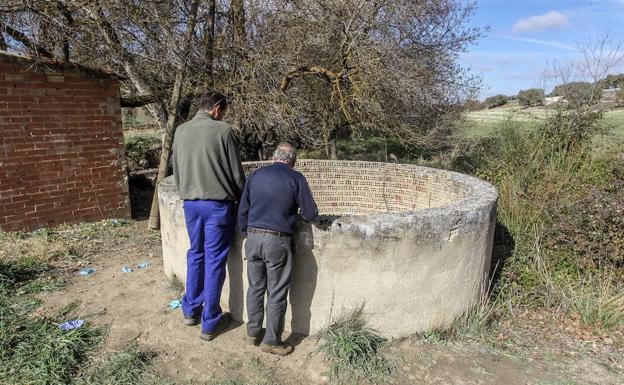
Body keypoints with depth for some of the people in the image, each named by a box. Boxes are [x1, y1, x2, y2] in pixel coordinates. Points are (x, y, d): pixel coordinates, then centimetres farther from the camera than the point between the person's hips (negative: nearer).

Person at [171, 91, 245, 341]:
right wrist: (243, 198, 7)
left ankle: (190, 310, 32)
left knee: (195, 254, 20)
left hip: (190, 202, 6)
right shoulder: (222, 131, -10)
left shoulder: (180, 131, 6)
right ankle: (210, 323, 14)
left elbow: (175, 169, 12)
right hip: (217, 203, -5)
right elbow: (236, 172, -8)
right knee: (214, 260, 3)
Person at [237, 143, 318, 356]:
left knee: (255, 287, 18)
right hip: (278, 242, -4)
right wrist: (302, 211, 18)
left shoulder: (256, 175, 7)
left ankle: (252, 332, 32)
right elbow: (311, 214, -4)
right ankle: (271, 341, 20)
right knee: (277, 294, 8)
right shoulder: (296, 178, -5)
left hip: (253, 238, 5)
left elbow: (242, 211, 9)